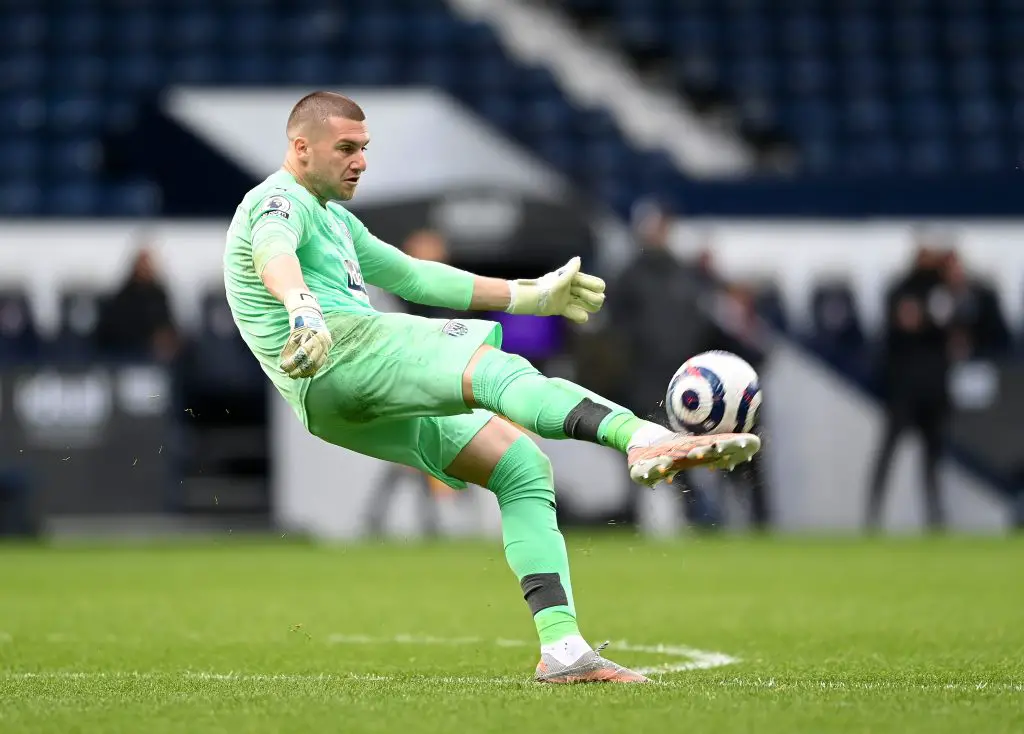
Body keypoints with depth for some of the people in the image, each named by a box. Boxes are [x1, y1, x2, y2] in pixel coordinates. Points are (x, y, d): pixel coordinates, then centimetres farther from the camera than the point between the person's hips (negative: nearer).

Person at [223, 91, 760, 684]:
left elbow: (414, 278, 40)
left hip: (372, 414, 10)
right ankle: (643, 439, -55)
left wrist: (532, 295, 39)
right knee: (494, 368, -31)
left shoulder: (334, 219, 35)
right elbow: (273, 251, -20)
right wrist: (303, 309, -44)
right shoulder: (279, 201, 4)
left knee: (524, 467, 0)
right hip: (339, 354, -10)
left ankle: (562, 646, -10)